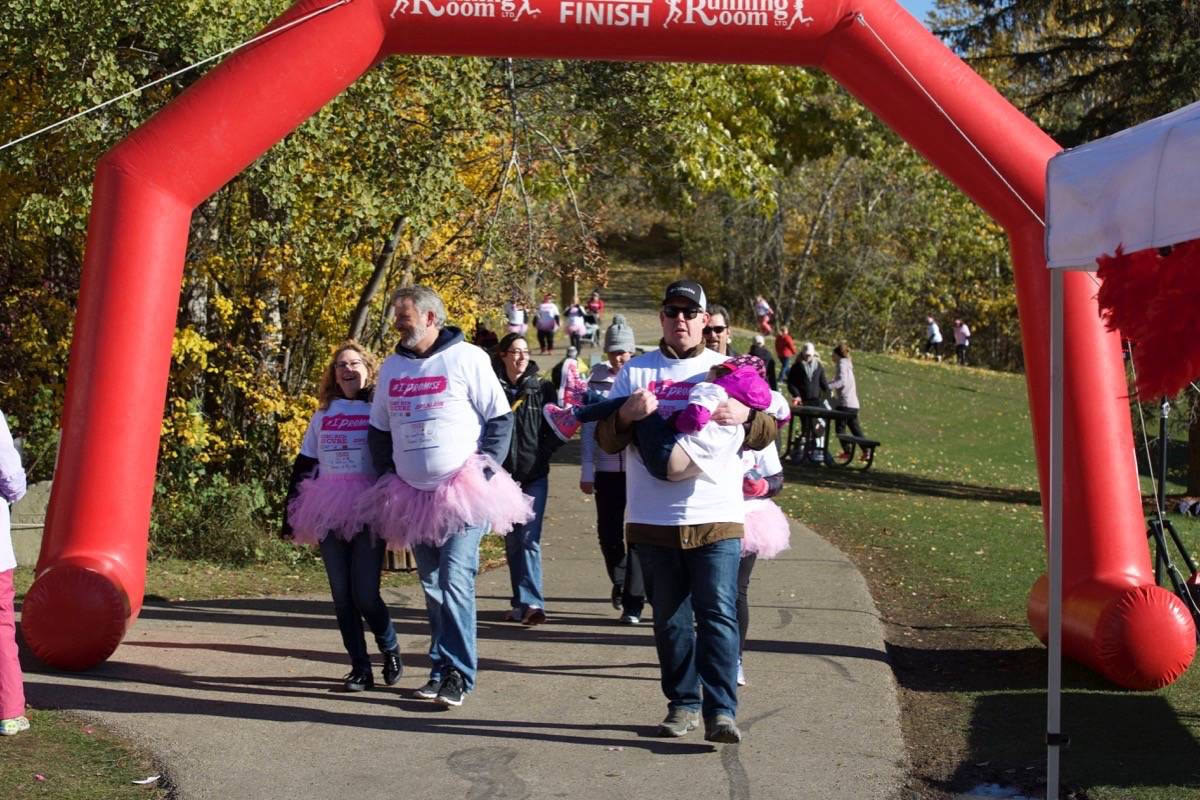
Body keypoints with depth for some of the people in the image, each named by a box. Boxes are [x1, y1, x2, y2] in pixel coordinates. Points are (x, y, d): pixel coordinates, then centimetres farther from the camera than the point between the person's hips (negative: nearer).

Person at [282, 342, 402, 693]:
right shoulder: (323, 415, 14)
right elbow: (304, 465, 15)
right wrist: (291, 514, 9)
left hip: (367, 514, -4)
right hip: (329, 514, 4)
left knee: (365, 595, -8)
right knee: (342, 596, 5)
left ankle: (390, 650, 17)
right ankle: (360, 667, 15)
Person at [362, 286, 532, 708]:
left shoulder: (466, 358, -5)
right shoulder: (391, 367, 11)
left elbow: (500, 419, -4)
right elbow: (379, 430, 20)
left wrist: (485, 471, -11)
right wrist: (387, 479, 10)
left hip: (464, 495, -6)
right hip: (413, 497, 6)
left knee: (455, 581, -14)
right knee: (431, 586, 11)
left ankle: (459, 673, -8)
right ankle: (441, 668, 21)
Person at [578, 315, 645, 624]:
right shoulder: (597, 381, 5)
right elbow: (588, 428, 7)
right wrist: (587, 471, 3)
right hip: (607, 470, 2)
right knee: (608, 533, 8)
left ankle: (633, 603, 2)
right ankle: (619, 582, 36)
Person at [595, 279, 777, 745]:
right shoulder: (635, 372, 10)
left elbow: (765, 435, 9)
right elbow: (607, 441, 7)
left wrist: (746, 416, -13)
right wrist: (626, 415, -15)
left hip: (716, 517, -1)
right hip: (652, 519, 1)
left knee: (718, 615, -8)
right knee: (669, 619, 9)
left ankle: (721, 711, -7)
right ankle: (683, 704, 20)